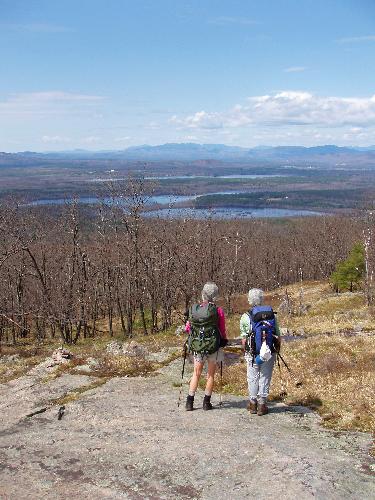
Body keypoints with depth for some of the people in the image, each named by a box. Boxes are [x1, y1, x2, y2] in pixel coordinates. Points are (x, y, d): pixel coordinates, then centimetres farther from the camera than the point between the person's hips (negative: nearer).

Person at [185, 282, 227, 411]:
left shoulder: (194, 309, -6)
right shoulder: (218, 311, -13)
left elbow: (187, 328, 3)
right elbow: (222, 332, -6)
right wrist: (223, 341, 14)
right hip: (214, 347, -2)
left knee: (196, 374, 15)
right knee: (210, 375, 12)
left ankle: (189, 401, 13)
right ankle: (206, 402, 16)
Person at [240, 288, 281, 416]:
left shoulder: (245, 317, -7)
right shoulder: (271, 314, -1)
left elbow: (244, 339, -5)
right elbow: (278, 336, 2)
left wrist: (245, 351, 9)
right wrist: (277, 349, 14)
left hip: (252, 353, -1)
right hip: (269, 352, 1)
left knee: (253, 378, 12)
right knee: (265, 378, 9)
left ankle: (253, 403, 20)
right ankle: (262, 405, 12)